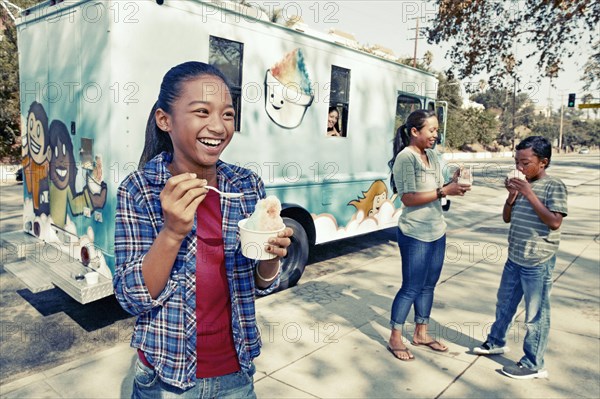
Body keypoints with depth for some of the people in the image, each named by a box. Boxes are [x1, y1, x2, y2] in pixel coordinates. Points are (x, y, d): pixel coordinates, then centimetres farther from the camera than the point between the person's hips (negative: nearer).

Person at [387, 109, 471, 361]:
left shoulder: (432, 156, 9)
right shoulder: (405, 157, -16)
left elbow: (437, 189, 12)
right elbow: (408, 198, -22)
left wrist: (452, 184, -7)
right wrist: (444, 192, -23)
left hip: (437, 231, 8)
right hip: (415, 235, -8)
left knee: (429, 285, 16)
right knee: (411, 288, 1)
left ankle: (421, 333, 32)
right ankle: (395, 339, 18)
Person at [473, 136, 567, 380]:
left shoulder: (554, 187, -12)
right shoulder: (522, 184, 6)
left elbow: (554, 222, -22)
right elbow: (507, 218, 9)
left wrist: (530, 194, -24)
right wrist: (512, 195, -8)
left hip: (538, 263, -7)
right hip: (514, 259, 7)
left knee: (535, 315, 4)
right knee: (504, 303, 21)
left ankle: (533, 365, 19)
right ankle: (496, 342, 41)